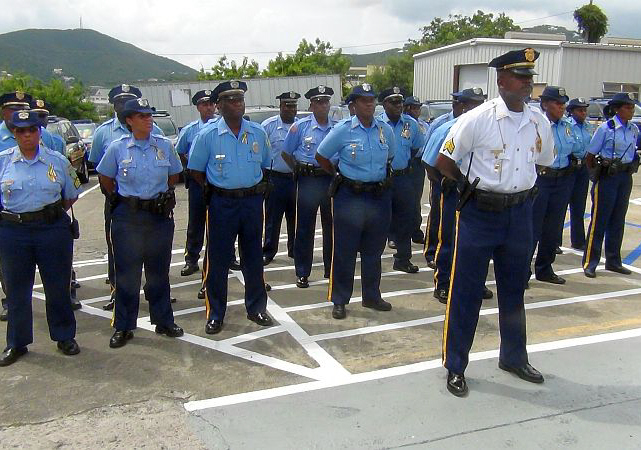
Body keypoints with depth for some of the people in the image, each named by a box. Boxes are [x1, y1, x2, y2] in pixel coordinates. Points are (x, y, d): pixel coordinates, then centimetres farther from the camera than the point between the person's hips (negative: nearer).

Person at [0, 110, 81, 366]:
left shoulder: (57, 161, 2)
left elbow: (71, 196, 11)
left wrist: (51, 213, 6)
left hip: (52, 229, 0)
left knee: (58, 286, 7)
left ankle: (64, 337, 24)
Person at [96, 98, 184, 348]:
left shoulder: (164, 145, 2)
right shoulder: (117, 147, -2)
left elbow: (174, 175, 16)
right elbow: (105, 178, 11)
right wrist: (119, 200, 11)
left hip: (160, 216, 2)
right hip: (127, 217, -1)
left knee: (159, 271, 10)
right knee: (127, 273, 4)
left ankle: (163, 321, 23)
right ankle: (123, 327, 16)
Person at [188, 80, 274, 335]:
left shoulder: (258, 133, 4)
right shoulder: (208, 135, -4)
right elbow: (195, 170, 4)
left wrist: (257, 187, 8)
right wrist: (214, 189, 2)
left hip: (252, 201, 3)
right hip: (222, 204, -2)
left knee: (253, 258, 11)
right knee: (217, 260, 3)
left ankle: (256, 308, 26)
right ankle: (215, 314, 15)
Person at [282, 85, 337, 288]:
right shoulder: (300, 126, -1)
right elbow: (286, 153, 6)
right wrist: (300, 171, 2)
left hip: (331, 179, 3)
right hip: (308, 180, -2)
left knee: (331, 226, 10)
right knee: (305, 227, 2)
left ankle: (331, 269, 23)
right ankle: (302, 273, 11)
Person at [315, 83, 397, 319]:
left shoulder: (385, 130, 4)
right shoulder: (343, 129, -6)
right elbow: (321, 156, 3)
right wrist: (338, 175, 6)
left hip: (380, 196, 4)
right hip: (350, 196, -4)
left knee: (374, 250, 14)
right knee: (344, 251, 1)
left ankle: (372, 296, 28)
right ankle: (339, 301, 13)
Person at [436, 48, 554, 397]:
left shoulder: (539, 122, 4)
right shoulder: (478, 119, -13)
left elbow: (544, 161, 20)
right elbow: (444, 161, -8)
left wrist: (521, 185, 9)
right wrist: (470, 186, -3)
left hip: (519, 214, 6)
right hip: (480, 214, -5)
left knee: (514, 289, 18)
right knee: (466, 290, 2)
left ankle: (514, 358, 36)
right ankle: (455, 365, 16)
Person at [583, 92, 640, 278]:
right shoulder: (606, 128, -10)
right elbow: (590, 156, -6)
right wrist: (597, 173, -1)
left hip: (626, 177, 6)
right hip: (608, 177, -6)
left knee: (618, 220, 12)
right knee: (599, 220, -4)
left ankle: (613, 261, 21)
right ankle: (589, 263, 2)